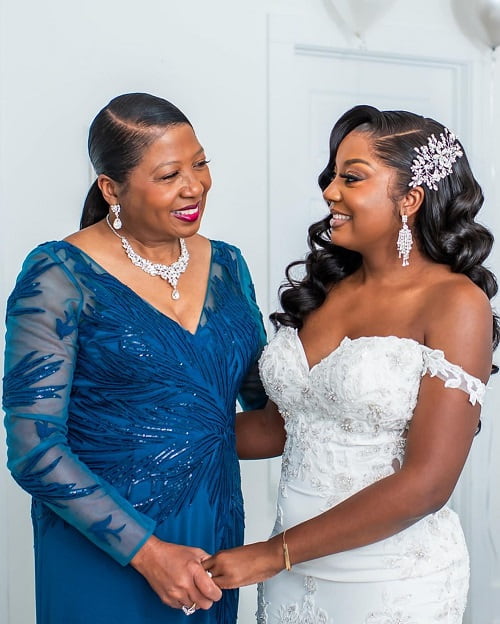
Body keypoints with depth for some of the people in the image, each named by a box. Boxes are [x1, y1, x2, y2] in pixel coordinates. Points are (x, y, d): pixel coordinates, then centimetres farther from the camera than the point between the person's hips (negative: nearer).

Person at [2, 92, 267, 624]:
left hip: (216, 535, 5)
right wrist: (146, 551, -19)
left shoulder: (225, 265, 2)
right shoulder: (60, 278, -14)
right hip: (103, 547, -5)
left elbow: (266, 395, 13)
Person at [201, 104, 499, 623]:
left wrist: (273, 555, -17)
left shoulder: (456, 303, -14)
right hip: (294, 568, 5)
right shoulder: (324, 289, 1)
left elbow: (426, 484, -19)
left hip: (392, 581, -5)